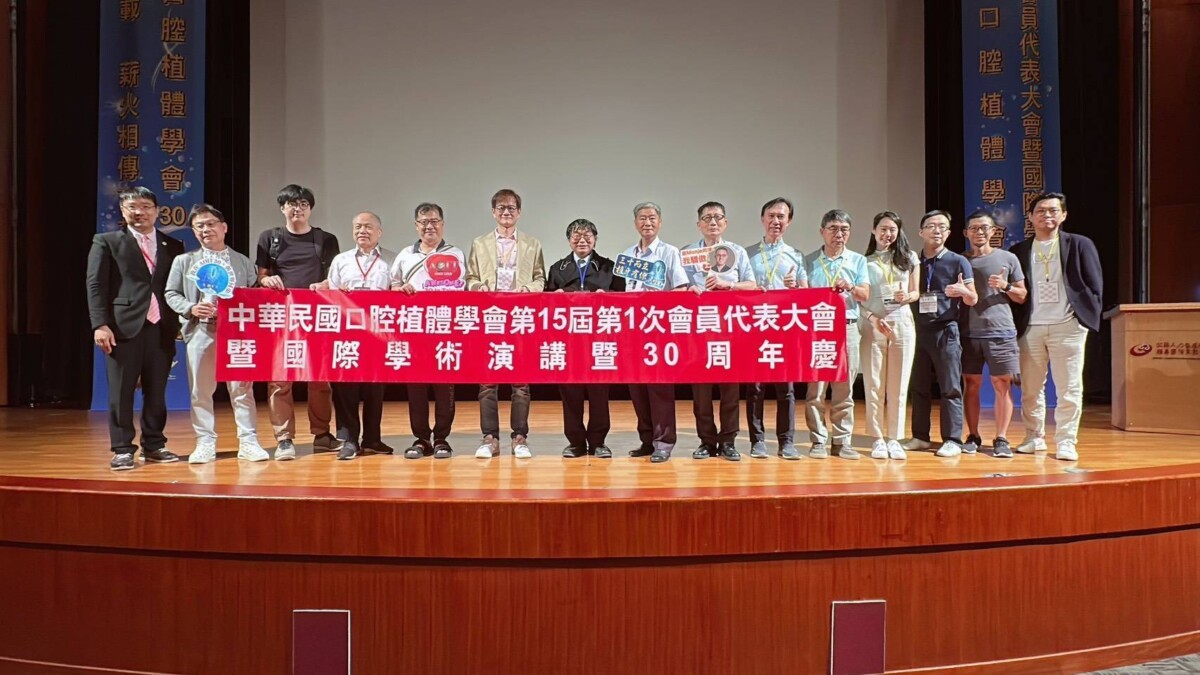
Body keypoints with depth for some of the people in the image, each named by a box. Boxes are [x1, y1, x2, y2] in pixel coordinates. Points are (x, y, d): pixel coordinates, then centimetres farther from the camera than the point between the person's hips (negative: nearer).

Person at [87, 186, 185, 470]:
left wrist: (178, 323, 3)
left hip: (161, 328, 3)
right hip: (123, 327, -2)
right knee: (121, 391, 1)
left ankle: (154, 445, 17)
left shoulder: (173, 246, 14)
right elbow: (95, 285, 0)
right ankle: (122, 449, 9)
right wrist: (100, 325, -10)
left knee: (156, 390, 7)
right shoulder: (106, 242, 7)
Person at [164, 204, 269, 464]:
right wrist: (191, 308, -9)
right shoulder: (184, 261, 10)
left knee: (242, 388, 0)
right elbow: (171, 294, 8)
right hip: (200, 333, 1)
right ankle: (205, 443, 13)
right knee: (200, 391, 4)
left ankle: (248, 442, 5)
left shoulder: (243, 262, 9)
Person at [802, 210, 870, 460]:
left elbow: (865, 294, 3)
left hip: (847, 328, 1)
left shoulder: (857, 260, 13)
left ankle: (842, 441, 10)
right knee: (815, 387, -3)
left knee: (844, 389, 3)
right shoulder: (809, 260, 10)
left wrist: (850, 287, -16)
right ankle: (818, 441, 3)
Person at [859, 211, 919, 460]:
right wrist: (872, 318, -14)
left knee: (898, 385, 3)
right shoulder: (864, 260, 5)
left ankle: (894, 439, 10)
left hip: (902, 324, 2)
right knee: (874, 385, -1)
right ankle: (877, 439, 6)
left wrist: (907, 296, -8)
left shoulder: (909, 258, 12)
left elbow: (916, 292, 15)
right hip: (872, 325, -2)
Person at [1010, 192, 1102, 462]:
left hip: (1068, 326, -2)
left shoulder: (1080, 245, 6)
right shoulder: (1018, 251, 11)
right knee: (1030, 389, 7)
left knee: (1069, 389, -1)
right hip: (1030, 328, 2)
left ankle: (1066, 442, 6)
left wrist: (1087, 317, -5)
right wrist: (1015, 323, 2)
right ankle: (1034, 438, 19)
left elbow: (1095, 286, 4)